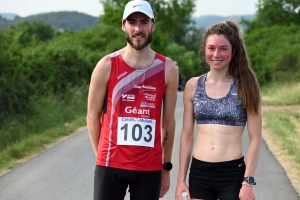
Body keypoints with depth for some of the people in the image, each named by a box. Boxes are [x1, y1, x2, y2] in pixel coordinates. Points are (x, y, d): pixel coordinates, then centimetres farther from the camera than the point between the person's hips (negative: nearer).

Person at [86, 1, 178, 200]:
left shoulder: (167, 69, 1)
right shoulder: (107, 66, -2)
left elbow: (168, 121, 7)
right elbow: (93, 117, 5)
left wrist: (166, 167, 8)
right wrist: (103, 157, 5)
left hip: (150, 168, 1)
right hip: (110, 165, -1)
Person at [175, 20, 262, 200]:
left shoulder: (245, 86, -4)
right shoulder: (193, 86, 4)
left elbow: (255, 138, -4)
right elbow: (187, 136, 9)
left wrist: (249, 181, -10)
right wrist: (181, 178, 6)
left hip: (233, 173, -3)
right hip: (199, 173, 3)